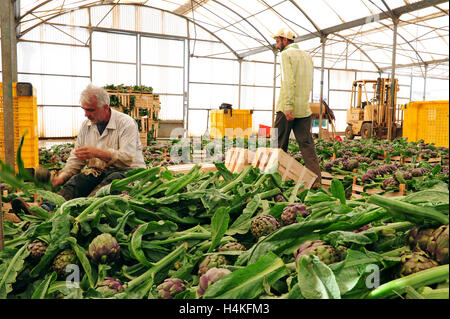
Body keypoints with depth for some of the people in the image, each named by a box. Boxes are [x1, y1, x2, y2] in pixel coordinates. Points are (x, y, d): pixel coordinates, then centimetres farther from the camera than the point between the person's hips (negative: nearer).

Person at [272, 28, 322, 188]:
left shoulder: (286, 54, -4)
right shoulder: (307, 55, 19)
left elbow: (288, 82, -17)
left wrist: (288, 106, -22)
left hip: (287, 107, -6)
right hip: (304, 107, 6)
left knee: (280, 144, 4)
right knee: (306, 143, 2)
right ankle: (315, 177, -6)